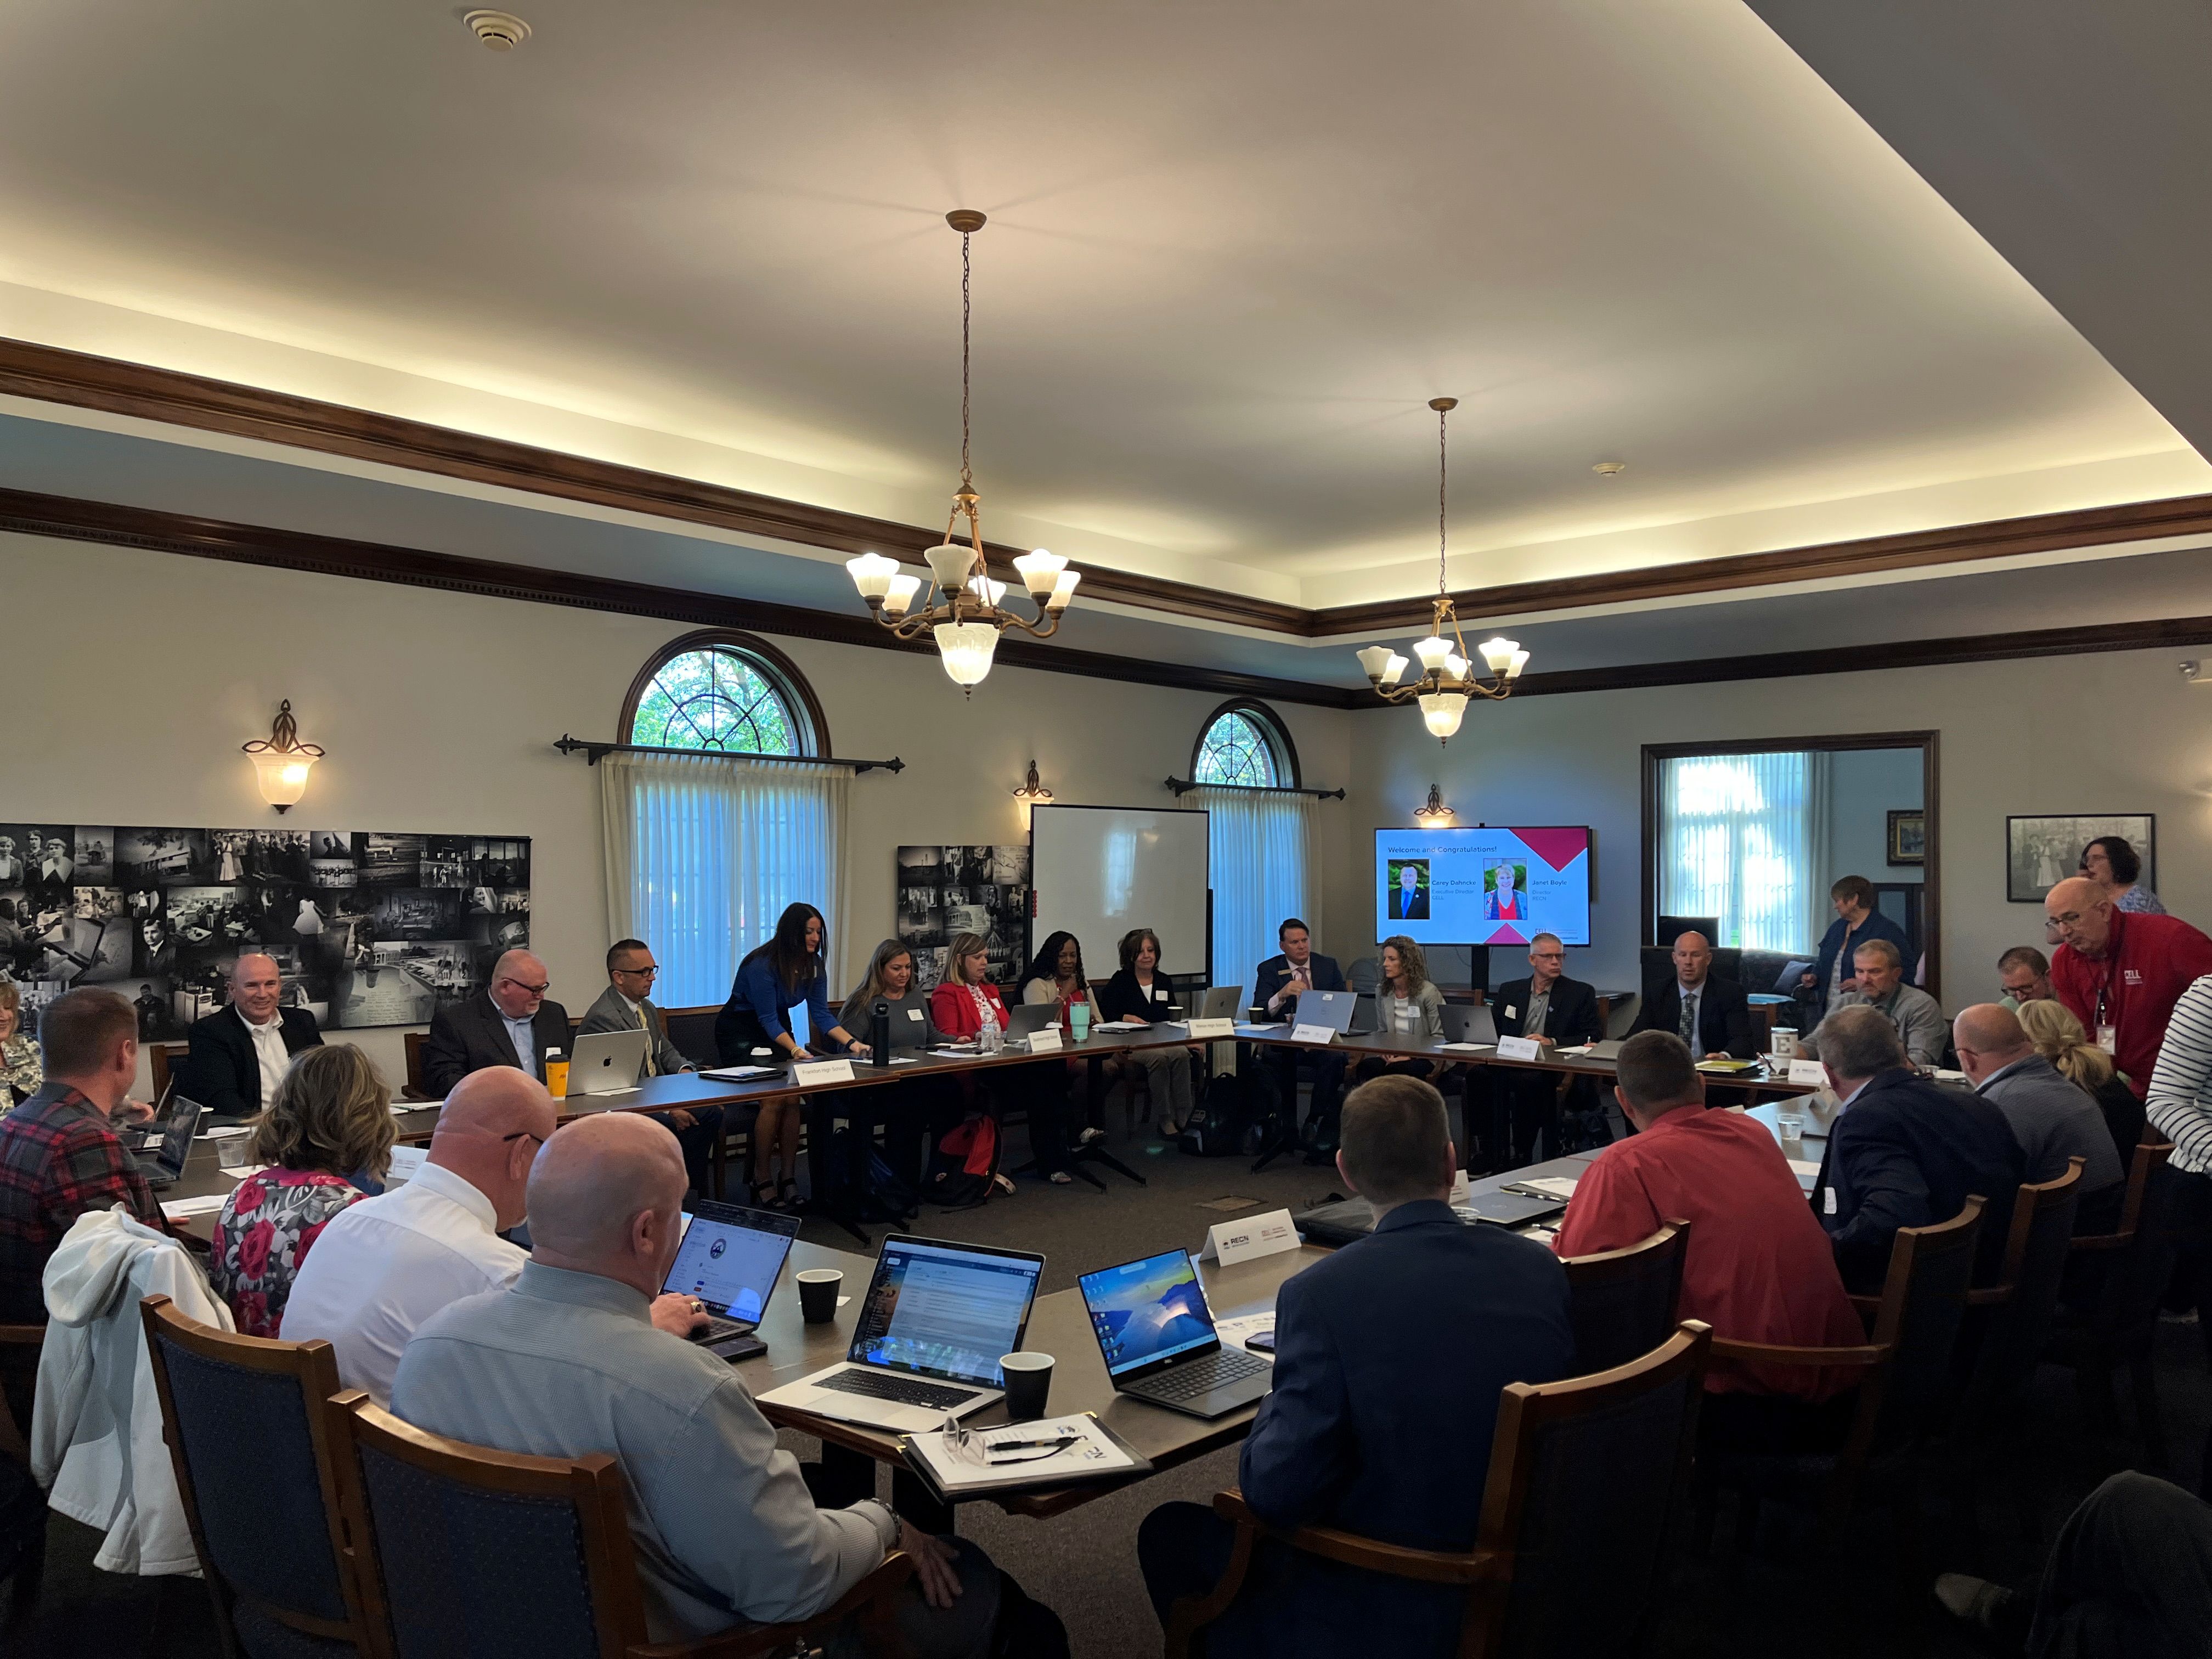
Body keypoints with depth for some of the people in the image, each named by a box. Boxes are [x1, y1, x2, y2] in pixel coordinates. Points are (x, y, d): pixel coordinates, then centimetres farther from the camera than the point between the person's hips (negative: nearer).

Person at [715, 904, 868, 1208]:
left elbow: (821, 1013, -3)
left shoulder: (814, 965, -3)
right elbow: (767, 1019, -25)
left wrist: (852, 1043, -16)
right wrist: (795, 1050, -38)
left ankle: (788, 1177, -7)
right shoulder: (762, 964, -24)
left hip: (777, 1029, 6)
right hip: (740, 1032, -6)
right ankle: (762, 1182, -12)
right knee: (773, 1100, -23)